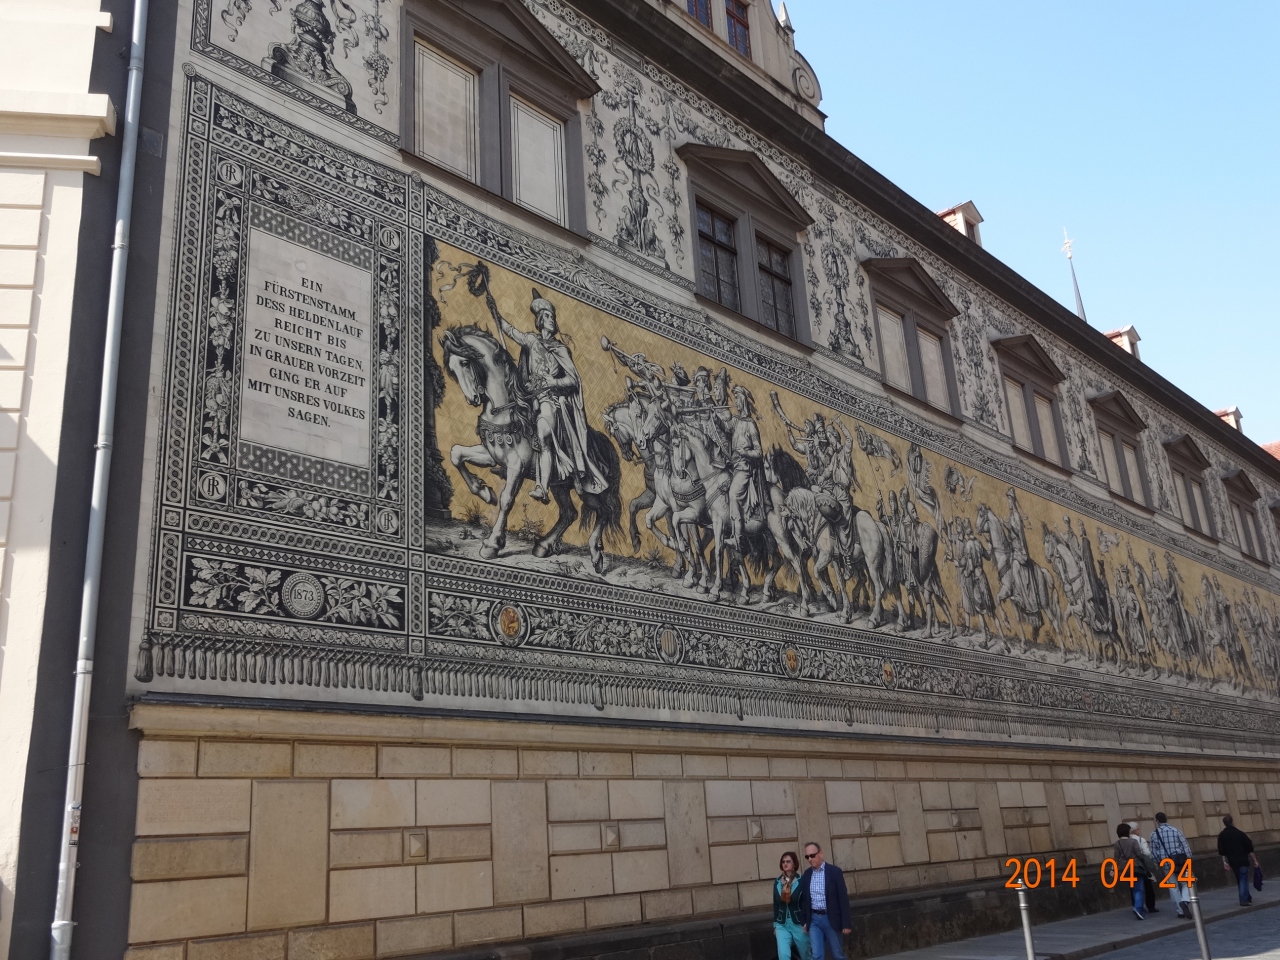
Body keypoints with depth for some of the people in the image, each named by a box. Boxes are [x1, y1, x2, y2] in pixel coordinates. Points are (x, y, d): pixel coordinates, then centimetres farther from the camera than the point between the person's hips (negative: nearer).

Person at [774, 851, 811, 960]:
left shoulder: (802, 881, -10)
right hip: (782, 925, 3)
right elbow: (776, 905, 10)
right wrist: (775, 924, 11)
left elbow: (807, 903, -9)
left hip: (799, 924, -3)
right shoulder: (777, 882, 3)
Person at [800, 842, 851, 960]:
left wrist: (846, 923, -11)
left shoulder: (834, 871, -7)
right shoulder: (807, 874, 6)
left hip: (831, 919, -3)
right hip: (814, 920, 3)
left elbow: (843, 897, -8)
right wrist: (805, 921, 11)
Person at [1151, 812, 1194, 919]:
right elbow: (1186, 846, -5)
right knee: (1186, 883, 12)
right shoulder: (1175, 830, -2)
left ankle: (1181, 912, 11)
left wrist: (1158, 865, 14)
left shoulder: (1154, 834, 0)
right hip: (1180, 860, 0)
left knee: (1174, 888, 10)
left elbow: (1154, 852, 2)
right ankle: (1185, 901, -16)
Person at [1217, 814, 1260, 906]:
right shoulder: (1240, 833, -5)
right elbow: (1249, 848, -4)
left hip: (1233, 861, 3)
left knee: (1240, 879, 18)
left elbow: (1221, 852, 1)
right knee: (1244, 879, -1)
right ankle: (1244, 900, -9)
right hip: (1243, 860, -3)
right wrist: (1254, 860, 4)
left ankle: (1247, 897, 29)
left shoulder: (1221, 835, 2)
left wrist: (1225, 862, 6)